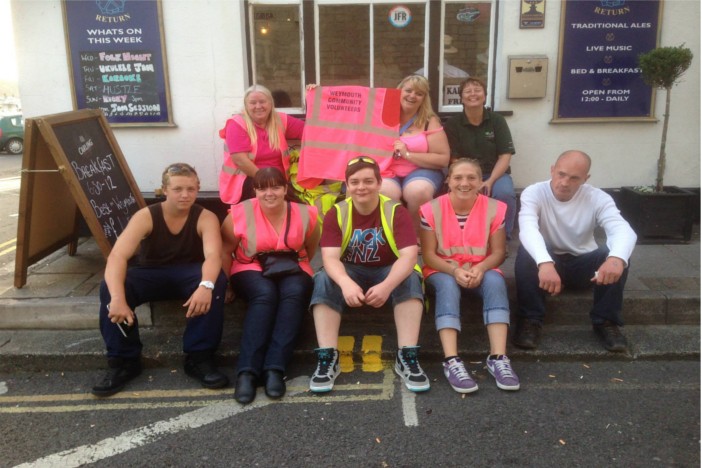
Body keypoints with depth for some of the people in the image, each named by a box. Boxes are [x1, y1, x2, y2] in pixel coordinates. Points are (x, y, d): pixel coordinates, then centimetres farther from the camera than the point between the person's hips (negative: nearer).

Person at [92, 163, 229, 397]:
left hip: (189, 276, -1)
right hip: (151, 275, 1)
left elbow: (213, 255, -32)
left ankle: (199, 357, -23)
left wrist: (206, 285, -55)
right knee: (109, 288, -28)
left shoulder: (206, 218, -13)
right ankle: (124, 360, -13)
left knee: (218, 280, -33)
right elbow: (117, 256, -26)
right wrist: (117, 297, -45)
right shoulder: (145, 217, -13)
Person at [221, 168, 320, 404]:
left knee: (294, 293, -33)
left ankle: (275, 368, -36)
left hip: (292, 271, 2)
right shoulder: (239, 214, -8)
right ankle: (246, 371, -36)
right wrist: (226, 285, -5)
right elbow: (225, 251, 2)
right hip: (251, 271, -1)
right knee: (265, 294, -35)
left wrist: (297, 268, 2)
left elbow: (310, 249, 13)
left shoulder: (305, 214, -3)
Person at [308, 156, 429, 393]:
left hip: (388, 272, -1)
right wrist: (346, 283, -45)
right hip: (350, 273, 1)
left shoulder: (396, 211, -14)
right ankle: (328, 358, -28)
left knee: (410, 278, -31)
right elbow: (330, 258, -22)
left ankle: (407, 357, -28)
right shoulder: (336, 214, -11)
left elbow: (409, 256, -26)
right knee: (323, 280, -28)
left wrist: (387, 286, -45)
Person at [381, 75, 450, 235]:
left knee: (419, 192, -34)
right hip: (387, 169, 1)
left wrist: (408, 154, -11)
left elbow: (443, 159, -4)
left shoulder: (430, 122, 4)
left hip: (421, 170, 0)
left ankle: (417, 235, -10)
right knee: (384, 193, -33)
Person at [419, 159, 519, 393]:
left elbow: (498, 252, -5)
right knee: (448, 286, -35)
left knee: (495, 281, -31)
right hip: (443, 271, -1)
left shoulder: (494, 208, -7)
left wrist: (480, 269, -26)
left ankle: (498, 357, -35)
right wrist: (455, 271, -27)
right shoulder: (432, 209, -11)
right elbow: (429, 254, -11)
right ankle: (452, 361, -44)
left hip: (481, 270, 2)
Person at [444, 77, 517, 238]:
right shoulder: (452, 124, 1)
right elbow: (454, 159, -2)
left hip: (495, 173, 1)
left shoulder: (497, 120, 2)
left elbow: (505, 155, -3)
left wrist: (490, 181, -18)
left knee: (505, 193, -32)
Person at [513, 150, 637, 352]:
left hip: (582, 263, 2)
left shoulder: (598, 198, -13)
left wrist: (617, 258, -55)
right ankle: (530, 320, -20)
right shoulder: (534, 193, -17)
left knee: (617, 259, -27)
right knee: (526, 254, -33)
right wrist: (545, 263, -58)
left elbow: (623, 230, -30)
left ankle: (606, 321, -10)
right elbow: (527, 228, -37)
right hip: (546, 263, -1)